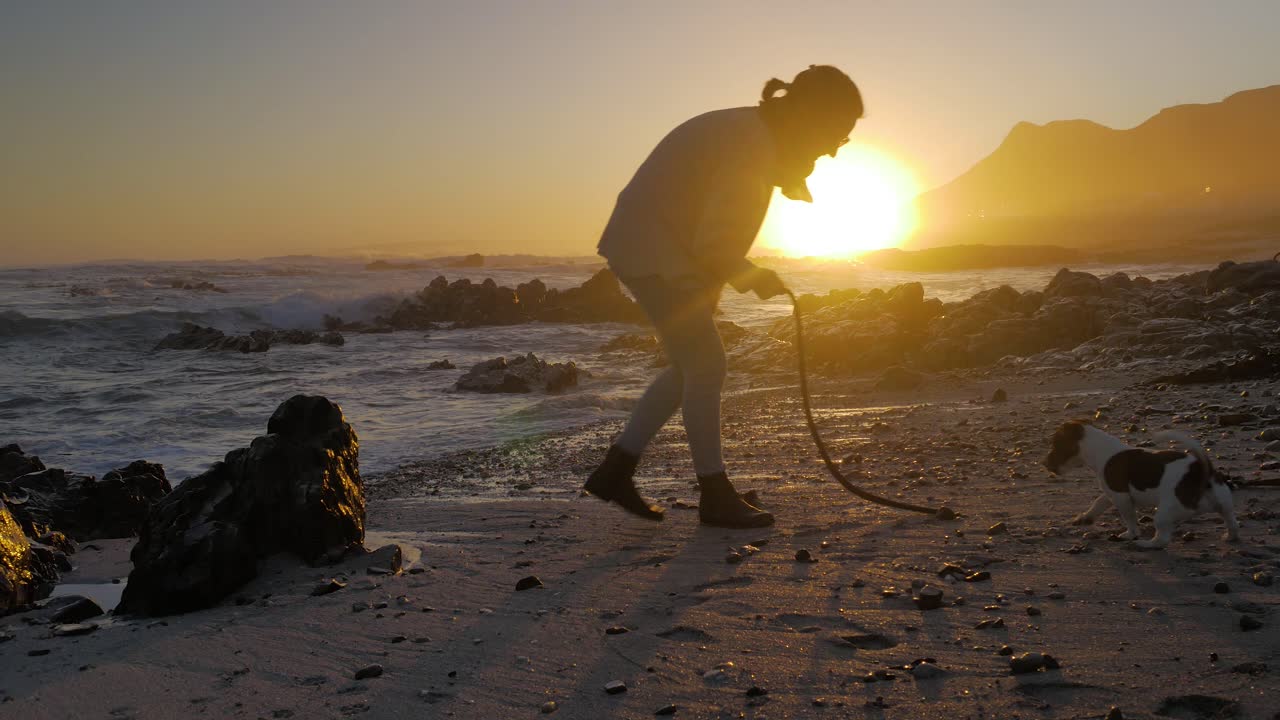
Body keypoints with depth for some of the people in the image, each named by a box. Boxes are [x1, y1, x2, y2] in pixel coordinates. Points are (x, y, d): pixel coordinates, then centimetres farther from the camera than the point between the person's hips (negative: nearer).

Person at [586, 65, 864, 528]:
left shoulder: (753, 131, 11)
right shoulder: (753, 147, -21)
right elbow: (712, 241, -24)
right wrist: (753, 279, -10)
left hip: (651, 248, 11)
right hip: (654, 252, -11)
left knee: (690, 368, 12)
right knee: (706, 367, -6)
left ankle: (614, 472, 16)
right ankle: (715, 496, 4)